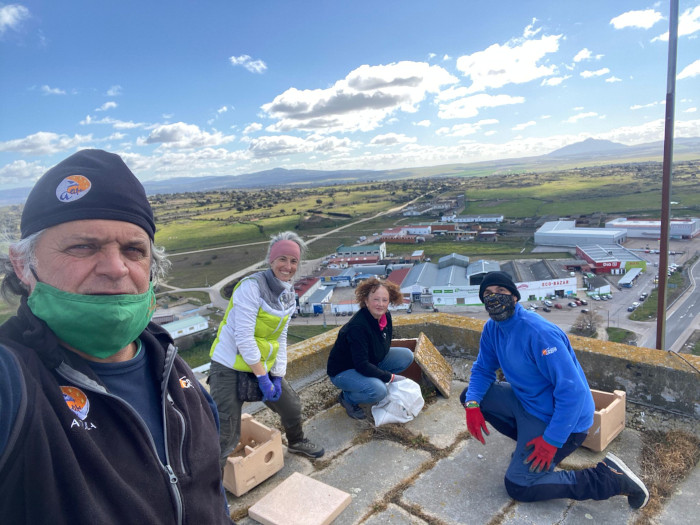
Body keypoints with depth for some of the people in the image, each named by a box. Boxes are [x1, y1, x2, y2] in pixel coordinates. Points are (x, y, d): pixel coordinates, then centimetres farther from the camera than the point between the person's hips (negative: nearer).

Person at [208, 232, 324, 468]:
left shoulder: (289, 296, 4)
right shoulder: (251, 286, -21)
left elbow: (280, 338, 8)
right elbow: (243, 337, -23)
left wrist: (278, 377, 2)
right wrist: (262, 377, -18)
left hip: (262, 366, 8)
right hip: (230, 368, -7)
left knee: (292, 406, 22)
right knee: (225, 437, -4)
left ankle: (296, 442, 52)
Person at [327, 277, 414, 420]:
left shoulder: (386, 316, -8)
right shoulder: (357, 326, -33)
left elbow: (384, 348, 9)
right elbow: (361, 365, -31)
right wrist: (390, 377, -24)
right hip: (343, 371, -8)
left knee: (407, 356, -4)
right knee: (379, 391, -34)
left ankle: (375, 382, 9)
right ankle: (347, 398, -3)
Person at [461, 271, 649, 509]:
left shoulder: (538, 333, -29)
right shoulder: (492, 328, -3)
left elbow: (572, 391, -29)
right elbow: (483, 369, 7)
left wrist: (551, 441, -24)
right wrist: (472, 404, -13)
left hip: (556, 416, -8)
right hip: (525, 401, 8)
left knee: (518, 487, -10)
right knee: (469, 396, 4)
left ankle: (609, 478, -2)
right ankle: (529, 441, 13)